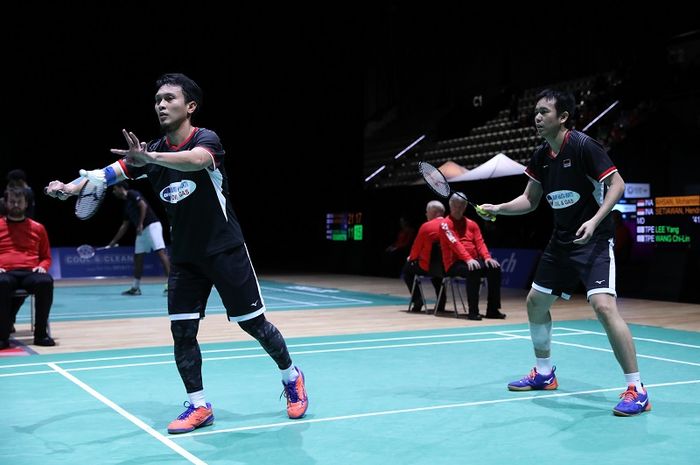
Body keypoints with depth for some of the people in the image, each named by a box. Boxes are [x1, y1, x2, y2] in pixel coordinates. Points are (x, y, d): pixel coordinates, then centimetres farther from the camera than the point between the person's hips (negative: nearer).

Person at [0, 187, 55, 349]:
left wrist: (42, 267, -1)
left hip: (30, 273, 1)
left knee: (46, 281, -36)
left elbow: (47, 258, 23)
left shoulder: (38, 228, 18)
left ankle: (41, 333, -29)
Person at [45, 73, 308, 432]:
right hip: (184, 257, 5)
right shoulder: (151, 150, 2)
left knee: (253, 323, 3)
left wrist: (150, 158, -57)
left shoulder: (206, 139, -15)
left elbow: (196, 160, -40)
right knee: (182, 331, -2)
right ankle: (198, 406, 12)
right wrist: (71, 187, -29)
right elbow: (110, 173, -10)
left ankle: (291, 377, 26)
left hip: (225, 250, -5)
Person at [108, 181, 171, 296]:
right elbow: (124, 226, 28)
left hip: (152, 225, -10)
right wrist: (113, 242, 28)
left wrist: (140, 224, -19)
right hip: (142, 230, 10)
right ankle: (135, 287, 16)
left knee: (160, 252, -17)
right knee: (138, 257, 9)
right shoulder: (126, 205, 24)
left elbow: (143, 205, -16)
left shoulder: (132, 194, -1)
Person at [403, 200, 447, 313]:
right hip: (447, 267, 5)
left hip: (428, 267, -5)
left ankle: (417, 301, 11)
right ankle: (441, 303, 33)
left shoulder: (426, 226, -11)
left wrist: (411, 258, 20)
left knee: (407, 268, 21)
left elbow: (416, 247, -4)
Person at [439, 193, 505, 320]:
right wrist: (468, 259, -29)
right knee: (474, 270, -36)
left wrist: (487, 257, -14)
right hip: (455, 263, -6)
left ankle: (493, 309, -17)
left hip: (473, 261, 6)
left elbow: (480, 242, 6)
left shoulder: (472, 224, 16)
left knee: (495, 268, -20)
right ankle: (473, 311, -31)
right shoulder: (445, 224, -1)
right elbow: (455, 243, -15)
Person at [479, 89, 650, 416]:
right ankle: (544, 373, 33)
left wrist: (594, 220, -27)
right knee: (536, 302, 14)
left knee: (603, 306, -23)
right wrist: (498, 208, -1)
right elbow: (530, 200, 14)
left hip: (594, 240, -8)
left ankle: (637, 390, -14)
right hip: (561, 241, 8)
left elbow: (617, 184, -16)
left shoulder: (584, 146, -15)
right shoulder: (540, 156, 6)